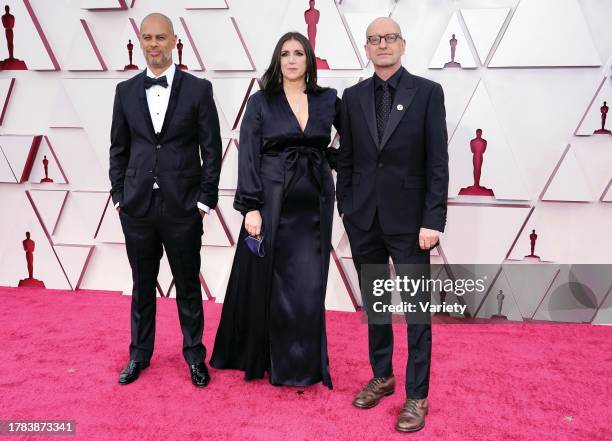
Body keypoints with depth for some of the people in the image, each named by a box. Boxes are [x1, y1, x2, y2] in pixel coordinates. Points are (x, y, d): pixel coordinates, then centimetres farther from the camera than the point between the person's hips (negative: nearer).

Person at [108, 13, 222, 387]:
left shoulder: (198, 89, -2)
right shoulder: (126, 91, 7)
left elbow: (212, 149, -2)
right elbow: (119, 148, 11)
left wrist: (205, 199, -6)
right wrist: (119, 195, 4)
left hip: (183, 206, -2)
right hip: (137, 206, 3)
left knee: (188, 285, 9)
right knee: (142, 285, 14)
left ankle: (195, 356, 26)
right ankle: (140, 354, 31)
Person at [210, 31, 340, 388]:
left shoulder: (328, 100, 7)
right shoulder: (261, 102, 1)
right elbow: (248, 157, -5)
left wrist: (332, 158, 3)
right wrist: (251, 207, -12)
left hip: (314, 205, 2)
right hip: (272, 202, -2)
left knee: (308, 286, 5)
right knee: (266, 281, 6)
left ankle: (301, 365, 22)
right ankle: (256, 355, 28)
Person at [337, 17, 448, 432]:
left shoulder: (427, 92, -3)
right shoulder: (353, 96, 7)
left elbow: (438, 161, -7)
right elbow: (346, 157, 10)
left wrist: (433, 220, -12)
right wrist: (345, 206, 6)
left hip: (408, 219, -3)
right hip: (364, 218, 4)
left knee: (417, 310, 3)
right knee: (374, 304, 15)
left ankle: (417, 396, 16)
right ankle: (382, 376, 32)